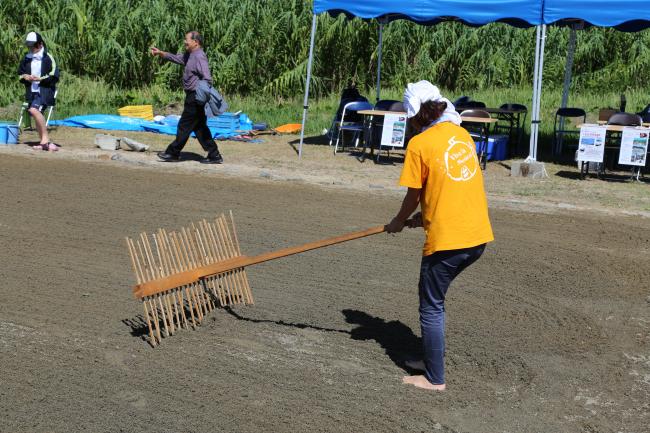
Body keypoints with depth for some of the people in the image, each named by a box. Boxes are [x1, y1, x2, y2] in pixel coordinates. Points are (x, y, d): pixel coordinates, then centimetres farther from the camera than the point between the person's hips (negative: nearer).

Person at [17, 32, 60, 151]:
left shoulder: (48, 58, -5)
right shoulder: (26, 58, 12)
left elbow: (54, 76, -9)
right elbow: (20, 74, 22)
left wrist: (39, 78, -17)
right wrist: (25, 77, 0)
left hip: (44, 91, -7)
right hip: (31, 92, 7)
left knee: (34, 110, -28)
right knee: (37, 115, 10)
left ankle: (45, 140, -24)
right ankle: (44, 142, 21)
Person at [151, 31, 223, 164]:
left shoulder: (199, 57, -17)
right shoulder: (190, 55, 14)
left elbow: (207, 79, -24)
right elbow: (176, 58, 29)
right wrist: (160, 53, 22)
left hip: (196, 97, -10)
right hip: (192, 96, 10)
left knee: (184, 125, 1)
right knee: (199, 127, 11)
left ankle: (173, 153, 11)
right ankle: (214, 155, 12)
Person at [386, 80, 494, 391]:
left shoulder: (419, 144, -9)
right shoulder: (463, 135, 11)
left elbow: (413, 196, -2)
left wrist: (398, 222, 16)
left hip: (447, 239, -7)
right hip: (478, 235, 7)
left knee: (431, 306, 8)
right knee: (435, 297, 23)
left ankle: (435, 378, 16)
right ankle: (432, 359, 33)